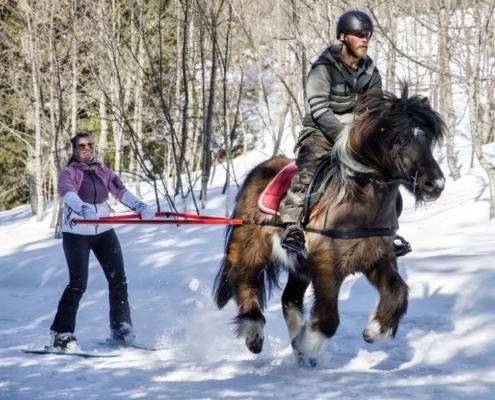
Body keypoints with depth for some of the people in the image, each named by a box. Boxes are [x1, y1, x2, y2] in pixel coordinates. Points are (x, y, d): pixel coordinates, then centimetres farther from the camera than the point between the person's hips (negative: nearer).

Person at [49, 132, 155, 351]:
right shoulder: (68, 173, -2)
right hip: (76, 232, -4)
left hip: (104, 231, 4)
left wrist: (140, 207, -25)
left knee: (118, 280, 0)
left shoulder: (104, 173, 10)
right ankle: (60, 334, -7)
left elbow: (121, 191, -6)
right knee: (78, 284, -13)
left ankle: (121, 329, 13)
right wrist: (83, 209, -44)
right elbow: (68, 194, -24)